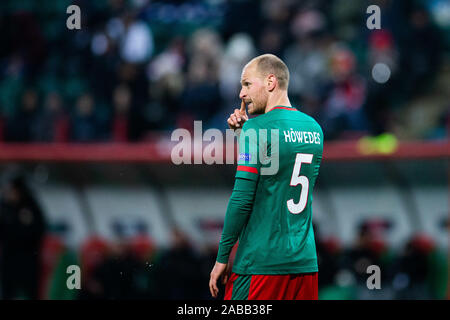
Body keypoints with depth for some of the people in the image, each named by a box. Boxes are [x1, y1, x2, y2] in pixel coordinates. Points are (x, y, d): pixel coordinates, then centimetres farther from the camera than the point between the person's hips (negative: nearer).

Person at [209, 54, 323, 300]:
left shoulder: (257, 129, -10)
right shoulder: (314, 128, 11)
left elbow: (242, 198, -13)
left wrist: (222, 258, -7)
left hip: (261, 262, -7)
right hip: (305, 261, 7)